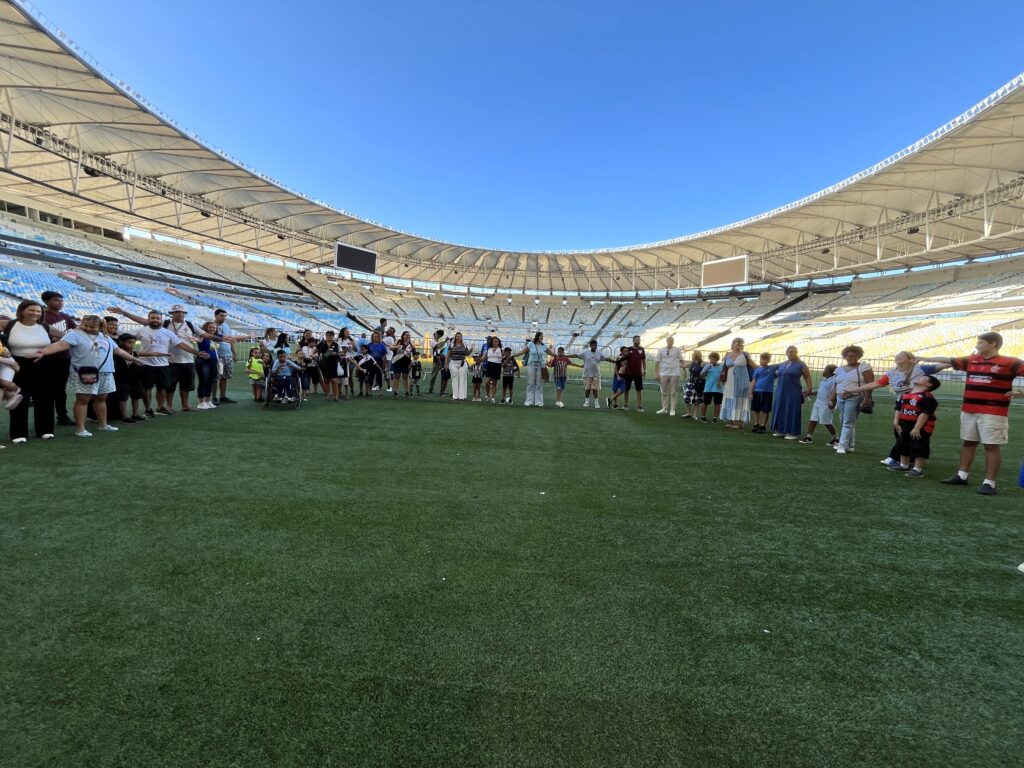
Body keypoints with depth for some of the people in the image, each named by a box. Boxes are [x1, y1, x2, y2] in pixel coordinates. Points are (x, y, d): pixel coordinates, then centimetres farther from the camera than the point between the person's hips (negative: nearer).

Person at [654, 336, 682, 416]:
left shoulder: (677, 350, 1)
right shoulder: (661, 350, 2)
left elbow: (681, 360, 11)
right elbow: (657, 362, 3)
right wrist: (656, 373, 0)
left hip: (674, 374, -1)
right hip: (663, 374, 1)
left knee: (673, 392, 3)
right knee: (664, 392, 9)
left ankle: (672, 409, 9)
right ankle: (664, 408, 19)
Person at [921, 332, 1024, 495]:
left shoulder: (1009, 362, -7)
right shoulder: (972, 360, 10)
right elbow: (948, 360, 17)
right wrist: (922, 359, 22)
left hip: (993, 413, -6)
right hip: (968, 411, 6)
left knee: (992, 446, -1)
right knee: (968, 442, 14)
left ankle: (989, 483, 5)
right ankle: (962, 476, 23)